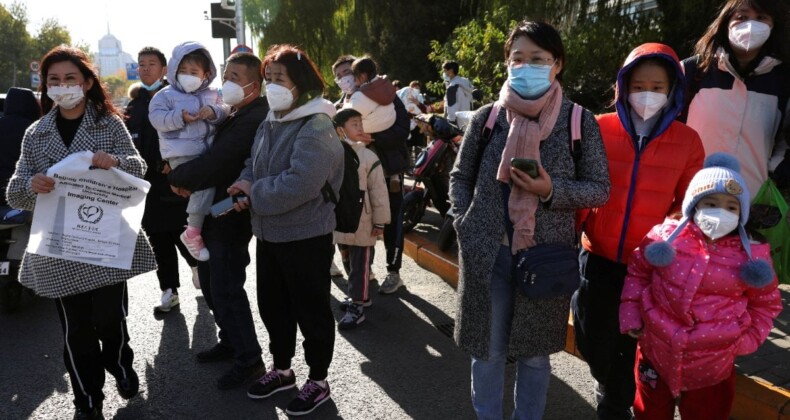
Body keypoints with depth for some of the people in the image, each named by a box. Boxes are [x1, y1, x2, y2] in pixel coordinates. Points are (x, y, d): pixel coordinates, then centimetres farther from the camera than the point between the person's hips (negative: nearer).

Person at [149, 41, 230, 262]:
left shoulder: (212, 94, 14)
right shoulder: (165, 95, 1)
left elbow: (224, 110, 5)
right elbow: (156, 117, -8)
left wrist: (214, 111, -17)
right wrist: (180, 117, -22)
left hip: (207, 150, 6)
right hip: (182, 154, -6)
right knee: (204, 184, -19)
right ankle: (193, 232, -8)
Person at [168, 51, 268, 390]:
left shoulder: (252, 119, -22)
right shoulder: (236, 114, 11)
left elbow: (214, 163, -27)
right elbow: (214, 155, 16)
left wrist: (177, 177, -10)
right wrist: (189, 179, -1)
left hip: (232, 216, -10)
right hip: (215, 211, 10)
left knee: (225, 289, -2)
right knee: (211, 282, 18)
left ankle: (248, 359, 12)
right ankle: (230, 342, 34)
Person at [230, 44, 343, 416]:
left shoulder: (317, 127, -19)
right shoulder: (271, 122, 9)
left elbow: (299, 184, -29)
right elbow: (254, 165, 17)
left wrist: (254, 192, -16)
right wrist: (244, 188, -5)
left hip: (306, 236, -9)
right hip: (268, 233, 9)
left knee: (311, 310, 7)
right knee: (272, 305, 20)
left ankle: (318, 380, 26)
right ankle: (281, 369, 40)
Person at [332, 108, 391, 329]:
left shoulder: (368, 157, -10)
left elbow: (379, 191, -9)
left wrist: (380, 221, -9)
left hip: (362, 222, -4)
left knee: (360, 265, 3)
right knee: (348, 262, 19)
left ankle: (357, 307, 12)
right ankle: (359, 295, 37)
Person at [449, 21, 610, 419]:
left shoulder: (579, 121, -3)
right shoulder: (486, 118, 0)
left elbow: (600, 189, -1)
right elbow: (460, 176, 9)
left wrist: (552, 190, -18)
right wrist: (465, 225, -4)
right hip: (488, 254, 1)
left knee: (535, 352, 14)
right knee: (487, 349, 12)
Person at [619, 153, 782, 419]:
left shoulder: (750, 256, -7)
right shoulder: (666, 236, -8)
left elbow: (766, 302, 8)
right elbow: (637, 272, 5)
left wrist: (749, 339, -1)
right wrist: (631, 315, 0)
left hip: (712, 364, 0)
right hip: (655, 351, 0)